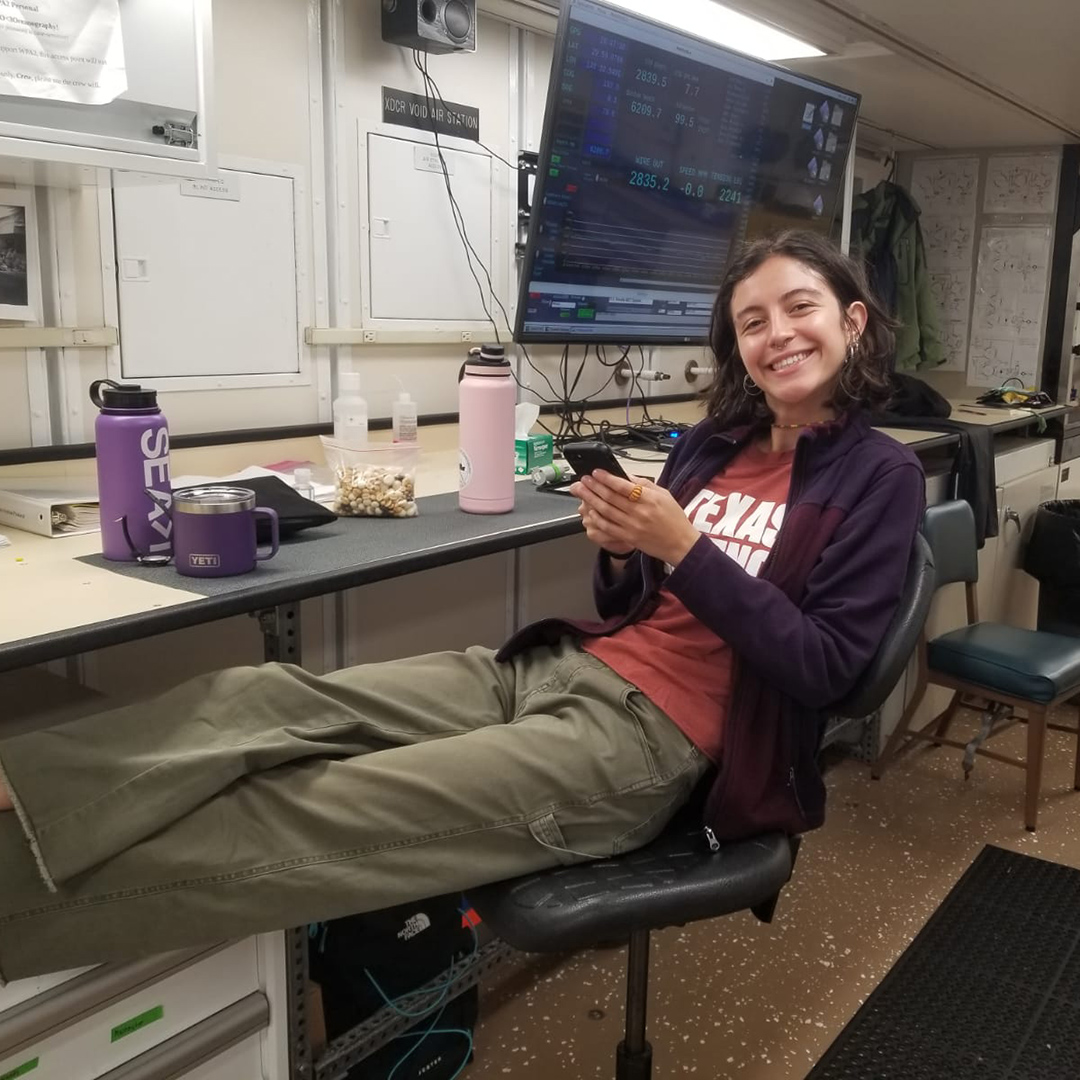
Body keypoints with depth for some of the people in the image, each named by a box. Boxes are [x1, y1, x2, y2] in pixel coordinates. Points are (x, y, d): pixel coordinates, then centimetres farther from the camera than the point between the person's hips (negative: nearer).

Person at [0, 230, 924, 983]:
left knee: (323, 811, -16)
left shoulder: (878, 476, -1)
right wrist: (620, 554, -7)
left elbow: (820, 668, -11)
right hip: (556, 666, 7)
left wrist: (683, 547, -17)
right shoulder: (715, 443, 16)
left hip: (654, 736, -6)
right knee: (259, 698, -12)